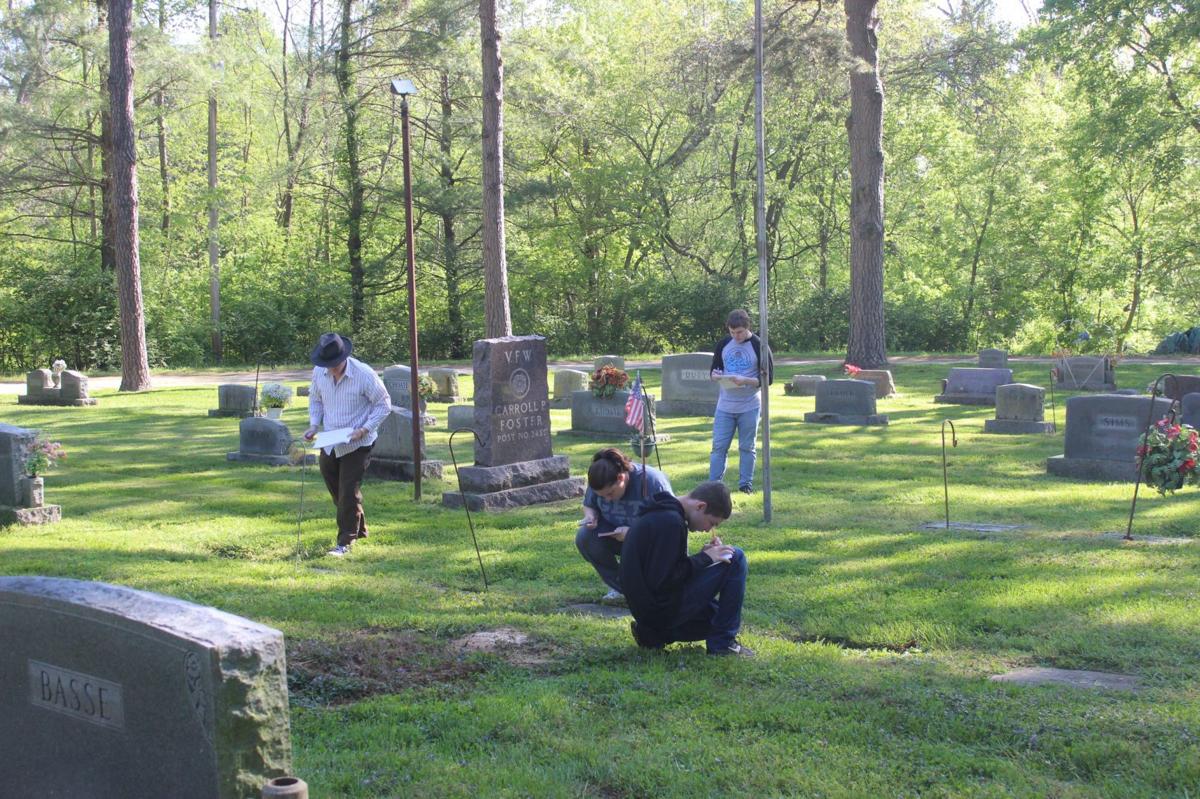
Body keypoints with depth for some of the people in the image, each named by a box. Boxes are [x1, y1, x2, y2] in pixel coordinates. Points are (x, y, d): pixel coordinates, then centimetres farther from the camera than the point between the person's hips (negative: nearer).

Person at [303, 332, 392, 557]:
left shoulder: (364, 374, -20)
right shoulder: (319, 372, -6)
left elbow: (383, 404, -11)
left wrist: (364, 429, -21)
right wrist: (314, 425, -3)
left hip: (357, 444, -6)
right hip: (329, 443, 6)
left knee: (349, 492, -7)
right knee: (334, 488, 16)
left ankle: (346, 541, 5)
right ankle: (358, 528, 36)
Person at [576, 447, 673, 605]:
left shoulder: (653, 481, -27)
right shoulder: (599, 482, -12)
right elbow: (589, 505, 7)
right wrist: (590, 515, -19)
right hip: (616, 536, 4)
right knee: (584, 536, -24)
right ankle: (618, 587, -10)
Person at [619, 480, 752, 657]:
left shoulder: (659, 515, 12)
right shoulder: (670, 522, -20)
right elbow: (661, 581, -23)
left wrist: (704, 555, 5)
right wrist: (704, 558, -13)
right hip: (663, 609, -10)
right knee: (736, 558, -9)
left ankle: (656, 634, 14)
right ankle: (723, 642, -4)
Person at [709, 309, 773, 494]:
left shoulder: (759, 346, -7)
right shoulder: (723, 344, 6)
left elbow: (768, 378, -8)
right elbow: (714, 371, 16)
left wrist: (745, 381, -22)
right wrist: (716, 375, -9)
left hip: (749, 407, -3)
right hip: (725, 406, 3)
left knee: (747, 447, 6)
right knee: (719, 446, 2)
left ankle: (745, 484, 15)